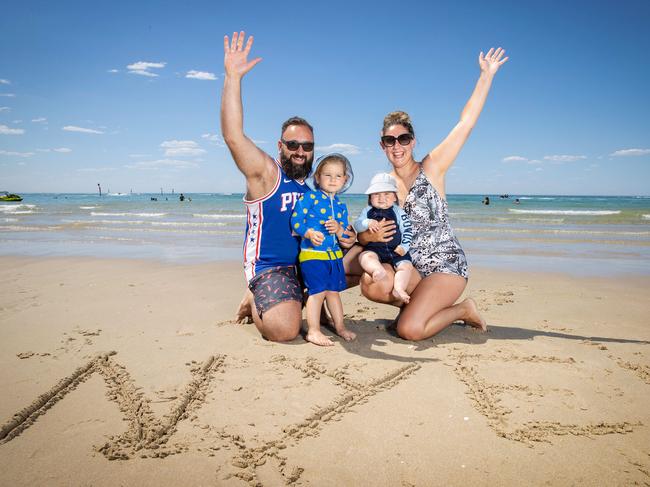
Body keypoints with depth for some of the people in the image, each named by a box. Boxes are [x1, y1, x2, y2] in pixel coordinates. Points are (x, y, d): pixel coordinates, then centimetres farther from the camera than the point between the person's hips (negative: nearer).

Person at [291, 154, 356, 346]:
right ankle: (313, 331, 1)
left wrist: (339, 229, -11)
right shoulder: (309, 197, -6)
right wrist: (310, 233, -28)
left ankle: (340, 326, 29)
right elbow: (296, 220, -12)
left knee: (333, 291, 15)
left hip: (334, 255, 6)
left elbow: (346, 234, 12)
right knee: (318, 291, -9)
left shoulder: (341, 205, 12)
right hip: (312, 254, -6)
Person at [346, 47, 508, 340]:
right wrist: (372, 236, -18)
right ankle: (422, 304, 3)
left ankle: (462, 309, 7)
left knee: (409, 330, -22)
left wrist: (486, 75, -9)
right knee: (371, 285, -25)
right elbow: (363, 235, 6)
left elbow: (466, 122, -9)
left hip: (446, 265, -4)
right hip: (409, 266, 5)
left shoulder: (431, 169, -5)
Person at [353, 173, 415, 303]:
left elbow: (408, 230, 6)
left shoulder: (398, 212, 6)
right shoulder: (367, 211, 9)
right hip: (374, 248, 0)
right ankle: (378, 270, -58)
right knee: (365, 256, -32)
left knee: (406, 266, -22)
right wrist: (367, 223, -22)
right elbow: (357, 226, -1)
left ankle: (398, 288, -30)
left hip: (396, 250, 1)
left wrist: (404, 246, -8)